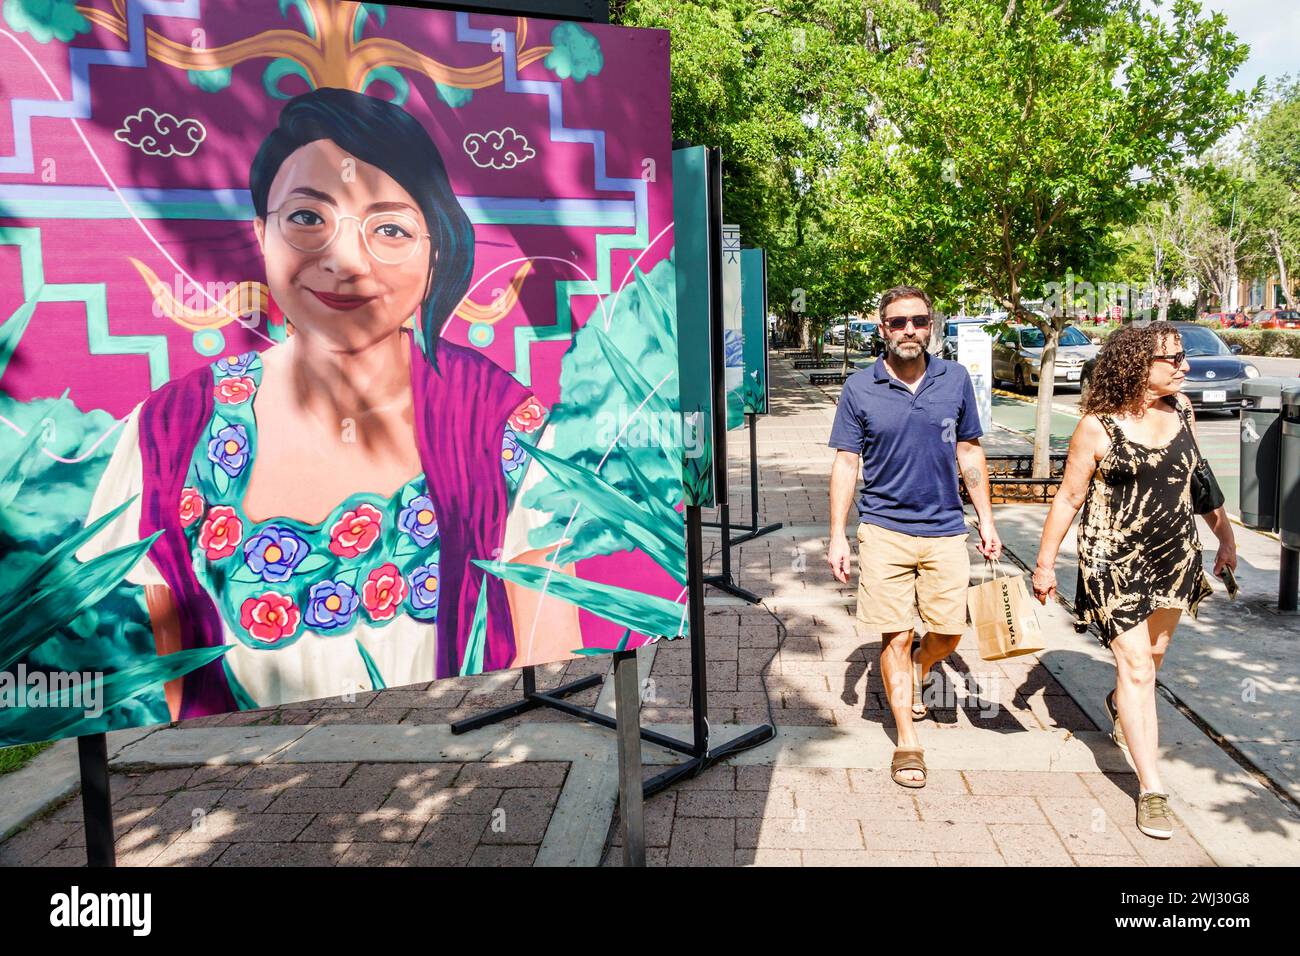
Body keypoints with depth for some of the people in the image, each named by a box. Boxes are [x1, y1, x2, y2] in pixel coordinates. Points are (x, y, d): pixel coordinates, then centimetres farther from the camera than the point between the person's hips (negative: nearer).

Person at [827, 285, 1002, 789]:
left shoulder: (955, 379, 2)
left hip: (945, 528, 2)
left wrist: (986, 520, 9)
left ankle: (916, 674, 43)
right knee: (896, 637, 2)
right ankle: (907, 741, 17)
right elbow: (845, 463, -1)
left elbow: (969, 452, 11)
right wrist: (838, 536, -5)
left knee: (948, 633, 9)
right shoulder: (860, 388, -4)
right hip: (884, 530, -2)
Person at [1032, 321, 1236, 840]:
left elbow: (1198, 476, 16)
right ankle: (1151, 787, 2)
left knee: (1152, 652, 20)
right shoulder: (1098, 427, -14)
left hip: (1175, 555, 6)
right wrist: (1045, 562, -5)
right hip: (1113, 561, -5)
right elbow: (1069, 496, -8)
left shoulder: (1181, 409, 2)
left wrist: (1225, 534, 19)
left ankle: (1119, 704, 54)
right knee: (1135, 665, -5)